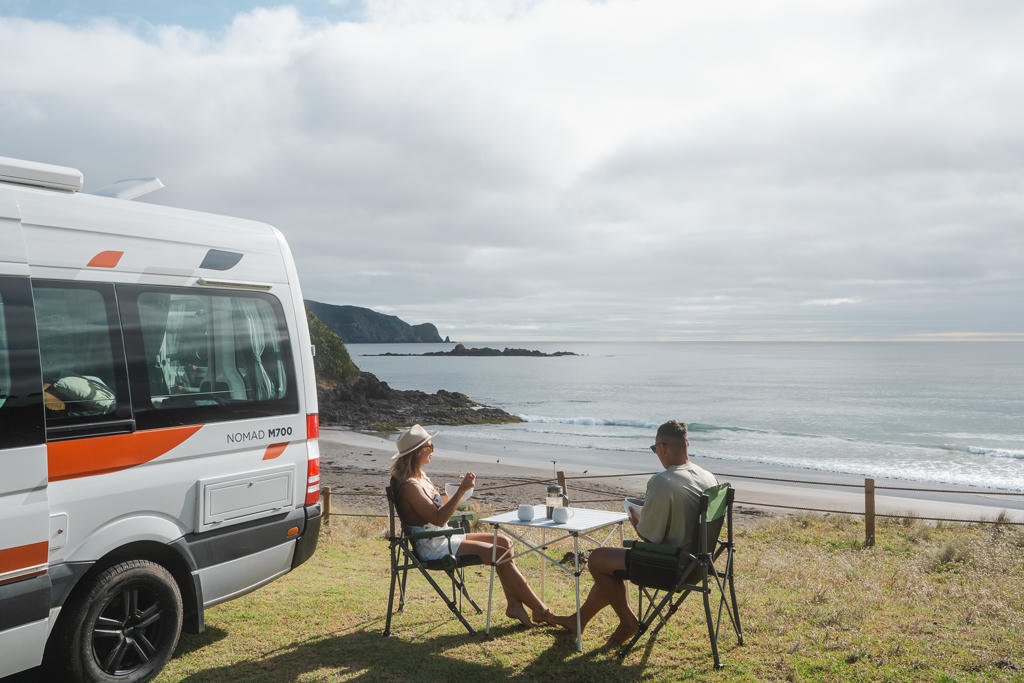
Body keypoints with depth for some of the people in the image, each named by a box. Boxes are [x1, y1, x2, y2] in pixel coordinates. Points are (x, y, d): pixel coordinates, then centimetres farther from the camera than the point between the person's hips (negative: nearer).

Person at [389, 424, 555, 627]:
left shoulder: (421, 477, 11)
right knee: (501, 554, -15)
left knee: (504, 542, 2)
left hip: (445, 538, 10)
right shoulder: (409, 486, -20)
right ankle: (539, 611, -6)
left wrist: (462, 489, 2)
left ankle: (514, 605, -3)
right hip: (433, 548, -10)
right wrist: (461, 490, -28)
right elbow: (437, 519, -26)